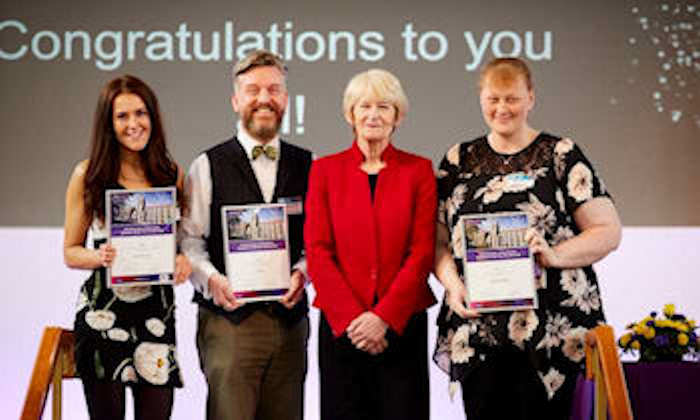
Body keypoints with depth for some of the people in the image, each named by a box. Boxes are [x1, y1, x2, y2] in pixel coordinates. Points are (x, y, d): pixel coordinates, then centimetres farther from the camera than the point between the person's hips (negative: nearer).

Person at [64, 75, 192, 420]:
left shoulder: (171, 174, 10)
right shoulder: (88, 175, 2)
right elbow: (71, 252, 5)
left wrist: (184, 260, -4)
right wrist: (100, 256, -15)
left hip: (157, 311, 3)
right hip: (102, 310, -2)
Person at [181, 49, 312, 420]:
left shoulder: (307, 166, 11)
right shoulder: (207, 166, 3)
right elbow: (190, 241, -1)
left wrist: (302, 272, -11)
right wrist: (211, 279, -18)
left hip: (290, 317, 3)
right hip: (228, 318, -3)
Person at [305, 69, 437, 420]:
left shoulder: (418, 170, 5)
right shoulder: (326, 170, 6)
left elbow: (423, 252, -2)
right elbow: (317, 251, 0)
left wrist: (383, 316, -12)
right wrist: (351, 318, -10)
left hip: (402, 324, 0)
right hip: (340, 326, 0)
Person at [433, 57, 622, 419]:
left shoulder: (561, 155, 4)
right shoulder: (459, 161, 14)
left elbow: (608, 232, 1)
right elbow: (438, 240, 14)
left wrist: (555, 255, -15)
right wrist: (452, 284, -5)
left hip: (551, 331, -2)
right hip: (476, 331, 3)